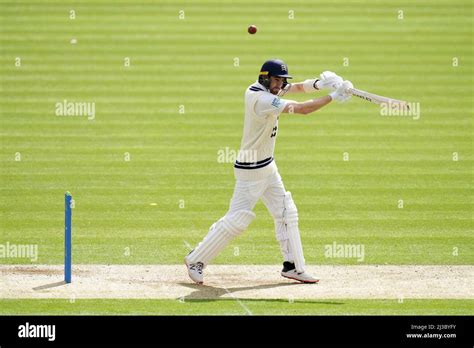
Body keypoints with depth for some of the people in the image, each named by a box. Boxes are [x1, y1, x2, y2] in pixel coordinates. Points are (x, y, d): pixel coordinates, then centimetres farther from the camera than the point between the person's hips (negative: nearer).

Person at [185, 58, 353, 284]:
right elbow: (302, 109, -28)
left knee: (286, 213, 10)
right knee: (237, 219, -7)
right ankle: (196, 260, 5)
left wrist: (320, 84, -14)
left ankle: (293, 266, 15)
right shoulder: (262, 100, -24)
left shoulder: (261, 88, 3)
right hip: (251, 170, -10)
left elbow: (298, 87, 7)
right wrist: (333, 97, -22)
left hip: (267, 166, 10)